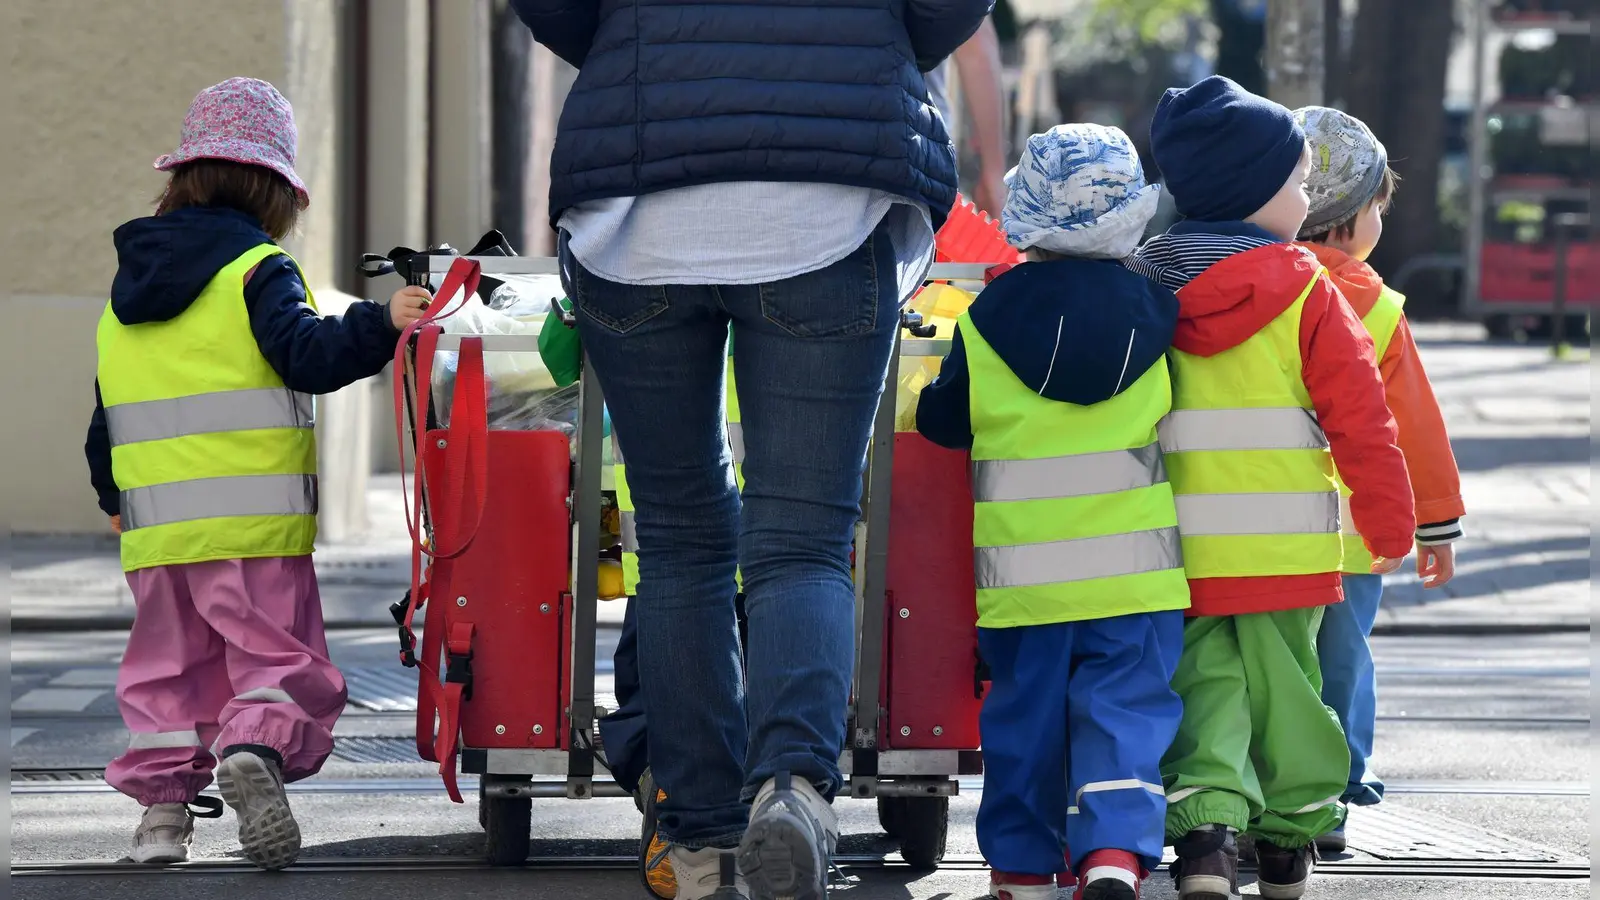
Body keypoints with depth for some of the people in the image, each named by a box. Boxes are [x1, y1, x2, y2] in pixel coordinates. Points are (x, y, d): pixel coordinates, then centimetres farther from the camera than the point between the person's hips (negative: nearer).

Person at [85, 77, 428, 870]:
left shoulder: (126, 290, 16)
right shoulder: (258, 271, -4)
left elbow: (105, 417, 21)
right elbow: (306, 355, -19)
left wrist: (114, 497, 34)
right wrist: (381, 324, -20)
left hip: (156, 530, 5)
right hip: (253, 523, -5)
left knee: (168, 664, 14)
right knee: (273, 653, -4)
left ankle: (162, 795, 6)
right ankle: (254, 748, -28)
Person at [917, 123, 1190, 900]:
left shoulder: (987, 320, -3)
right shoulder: (1154, 313, -1)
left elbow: (943, 422, 5)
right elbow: (1183, 420, 10)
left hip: (1022, 569, 1)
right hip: (1135, 571, -1)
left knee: (1025, 716, 11)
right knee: (1126, 708, -2)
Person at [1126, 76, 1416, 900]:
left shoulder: (1141, 287, 3)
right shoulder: (1306, 292, -8)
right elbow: (1360, 418, -7)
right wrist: (1389, 523, 4)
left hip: (1175, 546, 2)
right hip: (1284, 545, -2)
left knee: (1205, 683, 4)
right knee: (1283, 683, 12)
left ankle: (1206, 821, -17)